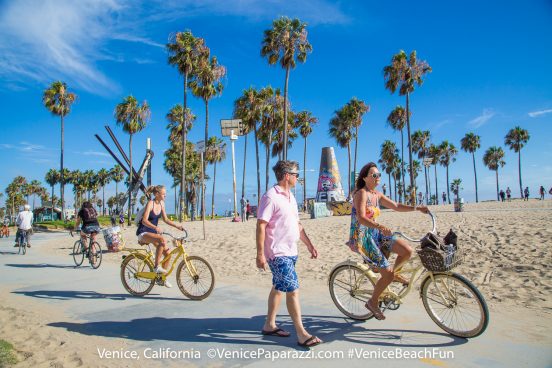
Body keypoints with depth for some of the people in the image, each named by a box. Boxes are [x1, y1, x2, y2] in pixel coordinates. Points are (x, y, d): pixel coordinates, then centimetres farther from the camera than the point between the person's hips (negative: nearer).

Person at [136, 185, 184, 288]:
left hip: (154, 232, 8)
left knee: (167, 253, -3)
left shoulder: (161, 203, 4)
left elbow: (165, 219, 10)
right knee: (162, 240, -36)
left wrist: (177, 226, -1)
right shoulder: (150, 203, -18)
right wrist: (156, 227, -43)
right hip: (143, 233, -7)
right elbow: (144, 221, -28)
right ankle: (156, 266, -25)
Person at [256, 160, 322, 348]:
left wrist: (309, 244, 18)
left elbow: (297, 224, 20)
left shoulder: (290, 196, 13)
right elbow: (261, 226, -17)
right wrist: (260, 254, -20)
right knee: (293, 290, -8)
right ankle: (301, 334, 1)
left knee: (278, 288, 16)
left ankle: (269, 325, 29)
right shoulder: (271, 196, -14)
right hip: (278, 253, -9)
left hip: (290, 252, 9)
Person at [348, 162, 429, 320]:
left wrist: (416, 208, -1)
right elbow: (361, 218, -29)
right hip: (362, 238, -8)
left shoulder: (377, 194, 9)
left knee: (407, 251, -9)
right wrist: (380, 227, -43)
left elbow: (396, 206, 13)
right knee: (388, 274, -10)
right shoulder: (361, 193, -16)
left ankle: (393, 273, 19)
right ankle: (373, 302, 14)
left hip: (375, 235, 8)